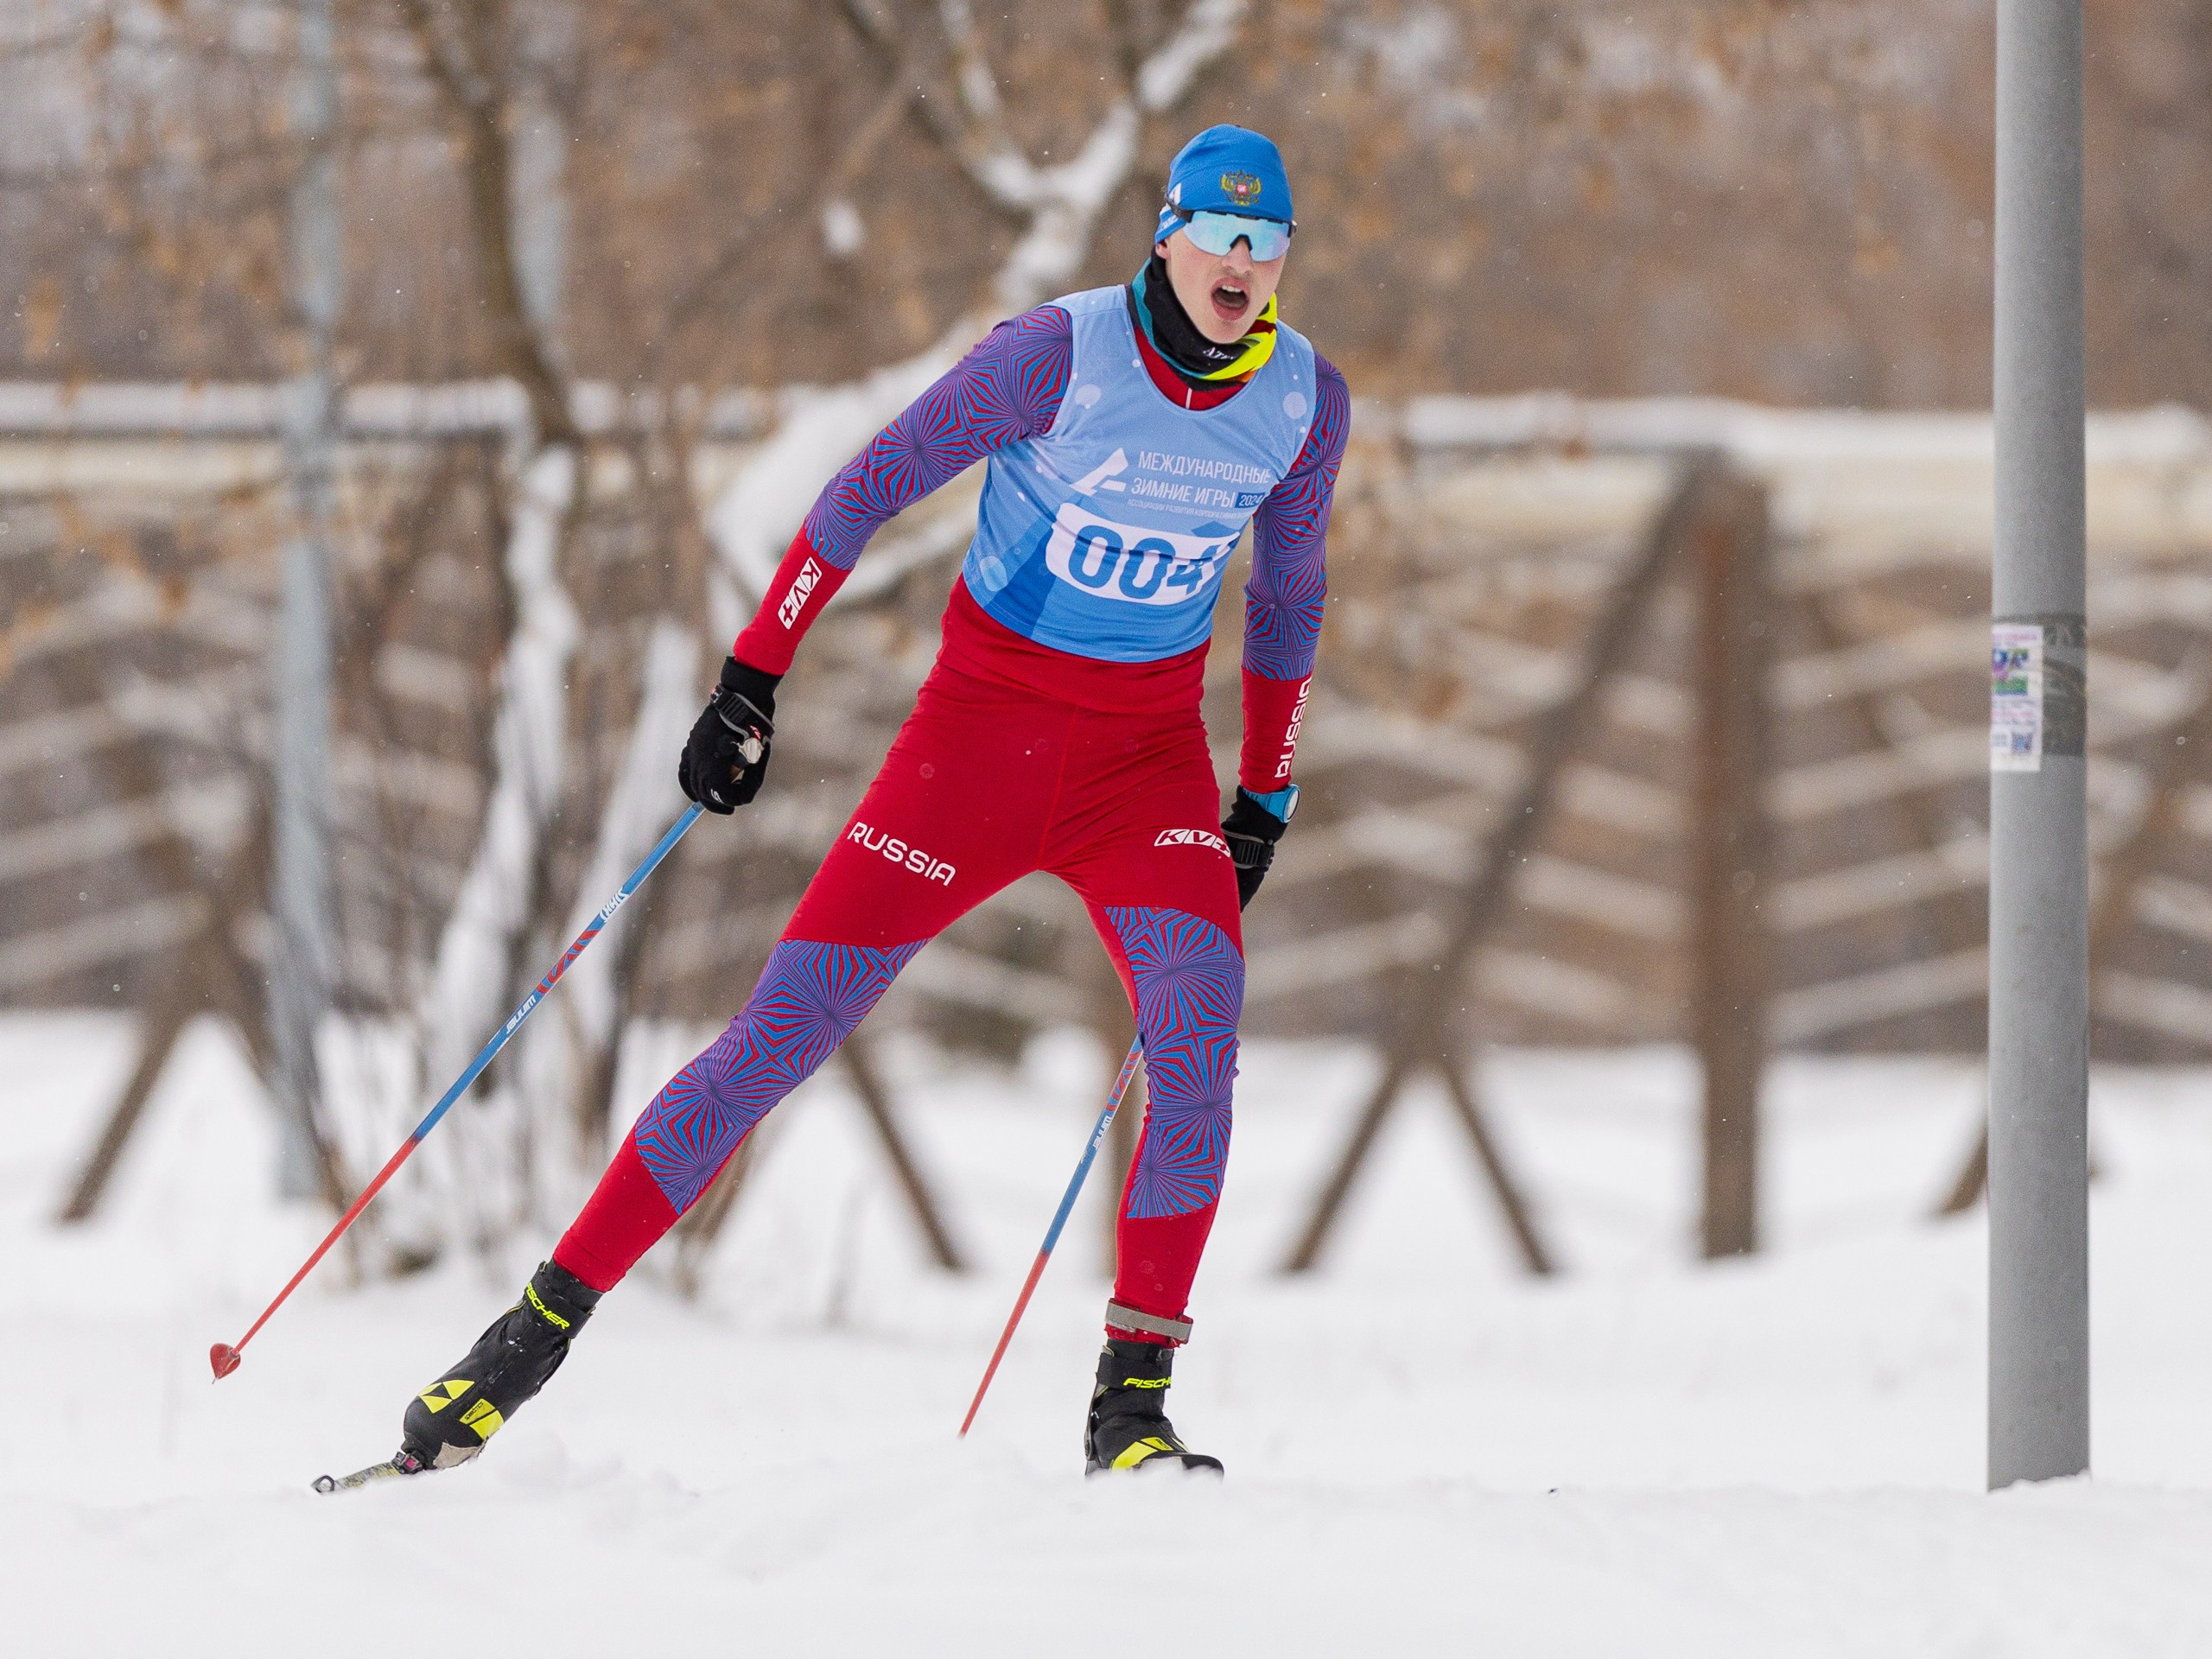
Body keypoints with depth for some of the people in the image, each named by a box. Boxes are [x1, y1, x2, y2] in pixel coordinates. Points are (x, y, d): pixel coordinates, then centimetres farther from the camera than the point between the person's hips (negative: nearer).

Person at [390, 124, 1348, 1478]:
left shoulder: (1307, 399, -3)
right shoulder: (1062, 352, -16)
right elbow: (869, 489, -9)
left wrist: (1269, 794, 15)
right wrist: (751, 683, -10)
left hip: (1147, 754, 3)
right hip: (980, 720, -3)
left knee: (1201, 1023, -23)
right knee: (786, 1033, -8)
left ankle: (1132, 1408, -16)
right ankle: (540, 1330, 1)